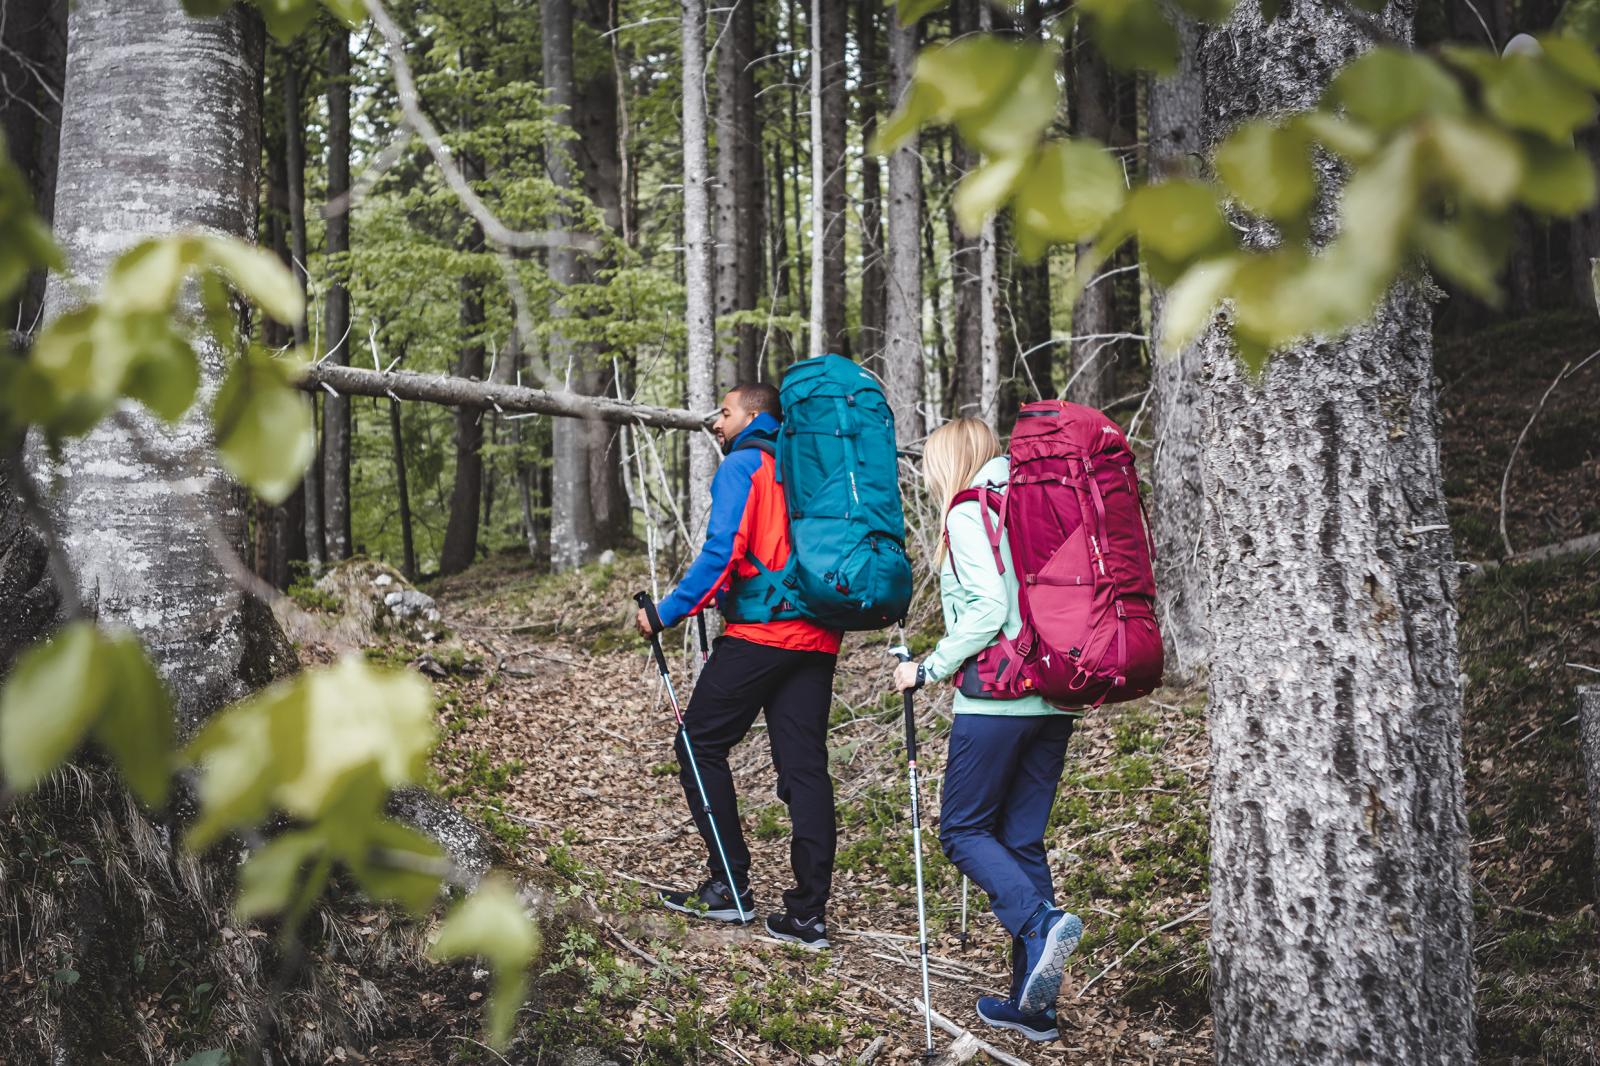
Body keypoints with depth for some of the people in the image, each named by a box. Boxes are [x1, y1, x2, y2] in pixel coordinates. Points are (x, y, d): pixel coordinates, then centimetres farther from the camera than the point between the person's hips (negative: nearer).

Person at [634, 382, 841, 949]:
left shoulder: (741, 467, -3)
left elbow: (722, 554, -15)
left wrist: (668, 612, -9)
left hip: (759, 633, -7)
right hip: (817, 637, 7)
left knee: (701, 744, 7)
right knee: (804, 766, 5)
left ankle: (729, 886, 5)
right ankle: (809, 911, 2)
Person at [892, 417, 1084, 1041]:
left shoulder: (969, 512, -6)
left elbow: (989, 609, -17)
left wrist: (928, 669, -9)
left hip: (999, 698, -7)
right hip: (1054, 700, 7)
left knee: (963, 830, 5)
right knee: (1022, 840, 10)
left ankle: (1039, 923, -18)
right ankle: (1034, 1004, 10)